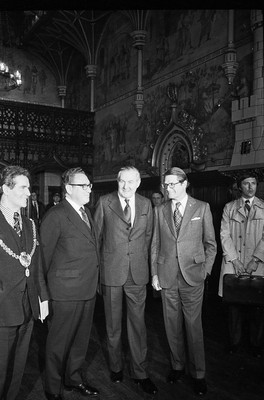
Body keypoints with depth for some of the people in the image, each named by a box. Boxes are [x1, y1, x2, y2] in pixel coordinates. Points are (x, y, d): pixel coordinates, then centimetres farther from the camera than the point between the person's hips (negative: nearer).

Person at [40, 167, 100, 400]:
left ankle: (73, 378, 41)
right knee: (60, 341, 9)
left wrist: (94, 281, 10)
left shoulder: (87, 212, 11)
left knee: (81, 338, 21)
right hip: (66, 292, -7)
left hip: (89, 289, 8)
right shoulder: (56, 215, -15)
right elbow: (44, 253, -12)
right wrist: (52, 281, -5)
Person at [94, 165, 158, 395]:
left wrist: (141, 260, 11)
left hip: (137, 273, 1)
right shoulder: (104, 202, -3)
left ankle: (140, 372, 22)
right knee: (113, 323, 13)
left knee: (138, 323, 7)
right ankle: (116, 366, 32)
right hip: (111, 271, -1)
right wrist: (97, 265, 6)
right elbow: (96, 235, 4)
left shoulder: (146, 204, 3)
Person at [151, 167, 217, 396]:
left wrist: (206, 270, -2)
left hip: (193, 276, -2)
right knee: (172, 325, 12)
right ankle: (177, 366, 30)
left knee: (194, 325, 4)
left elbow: (210, 243, 3)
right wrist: (154, 273, 4)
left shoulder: (202, 208, 0)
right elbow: (155, 244, 8)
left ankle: (198, 374, 20)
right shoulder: (160, 211, 6)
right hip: (167, 277, 3)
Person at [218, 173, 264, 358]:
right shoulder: (229, 207, 10)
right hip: (233, 262, 1)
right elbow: (224, 235, 4)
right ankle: (235, 341, 18)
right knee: (234, 303, 3)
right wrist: (234, 259, -6)